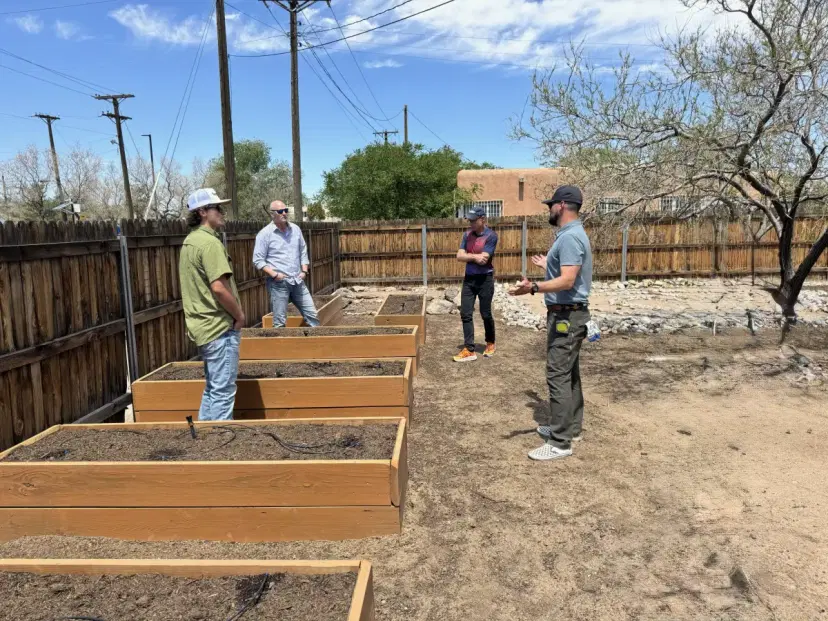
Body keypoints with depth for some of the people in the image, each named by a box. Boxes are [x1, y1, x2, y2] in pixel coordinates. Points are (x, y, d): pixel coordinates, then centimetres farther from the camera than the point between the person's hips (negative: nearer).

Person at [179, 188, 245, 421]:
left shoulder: (190, 241, 14)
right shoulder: (209, 242, -17)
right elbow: (219, 288, -25)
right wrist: (240, 315, -11)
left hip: (203, 326, 10)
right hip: (220, 327, -10)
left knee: (212, 388, 19)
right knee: (223, 392, -2)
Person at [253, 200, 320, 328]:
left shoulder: (295, 229, 9)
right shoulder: (265, 233, -6)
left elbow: (303, 252, 17)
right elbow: (258, 260, -7)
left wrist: (304, 271, 4)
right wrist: (274, 274, -17)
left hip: (297, 281, 5)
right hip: (278, 283, -5)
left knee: (312, 315, 7)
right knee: (280, 322, 1)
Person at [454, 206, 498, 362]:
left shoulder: (491, 236, -12)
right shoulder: (467, 234, 5)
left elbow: (483, 259, -20)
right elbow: (459, 256, -1)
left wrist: (468, 256, -8)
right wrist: (474, 256, -16)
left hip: (485, 279, -5)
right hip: (469, 279, 5)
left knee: (485, 314, 7)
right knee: (465, 314, -1)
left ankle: (490, 343, 31)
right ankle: (469, 350, 3)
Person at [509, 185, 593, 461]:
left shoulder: (570, 237, -19)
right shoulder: (572, 234, 15)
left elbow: (567, 281, -29)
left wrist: (534, 288, -42)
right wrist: (548, 265, 40)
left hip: (566, 316, -11)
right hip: (569, 314, 11)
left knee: (558, 376, -10)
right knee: (569, 374, 17)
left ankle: (560, 443, -5)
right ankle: (570, 427, 29)